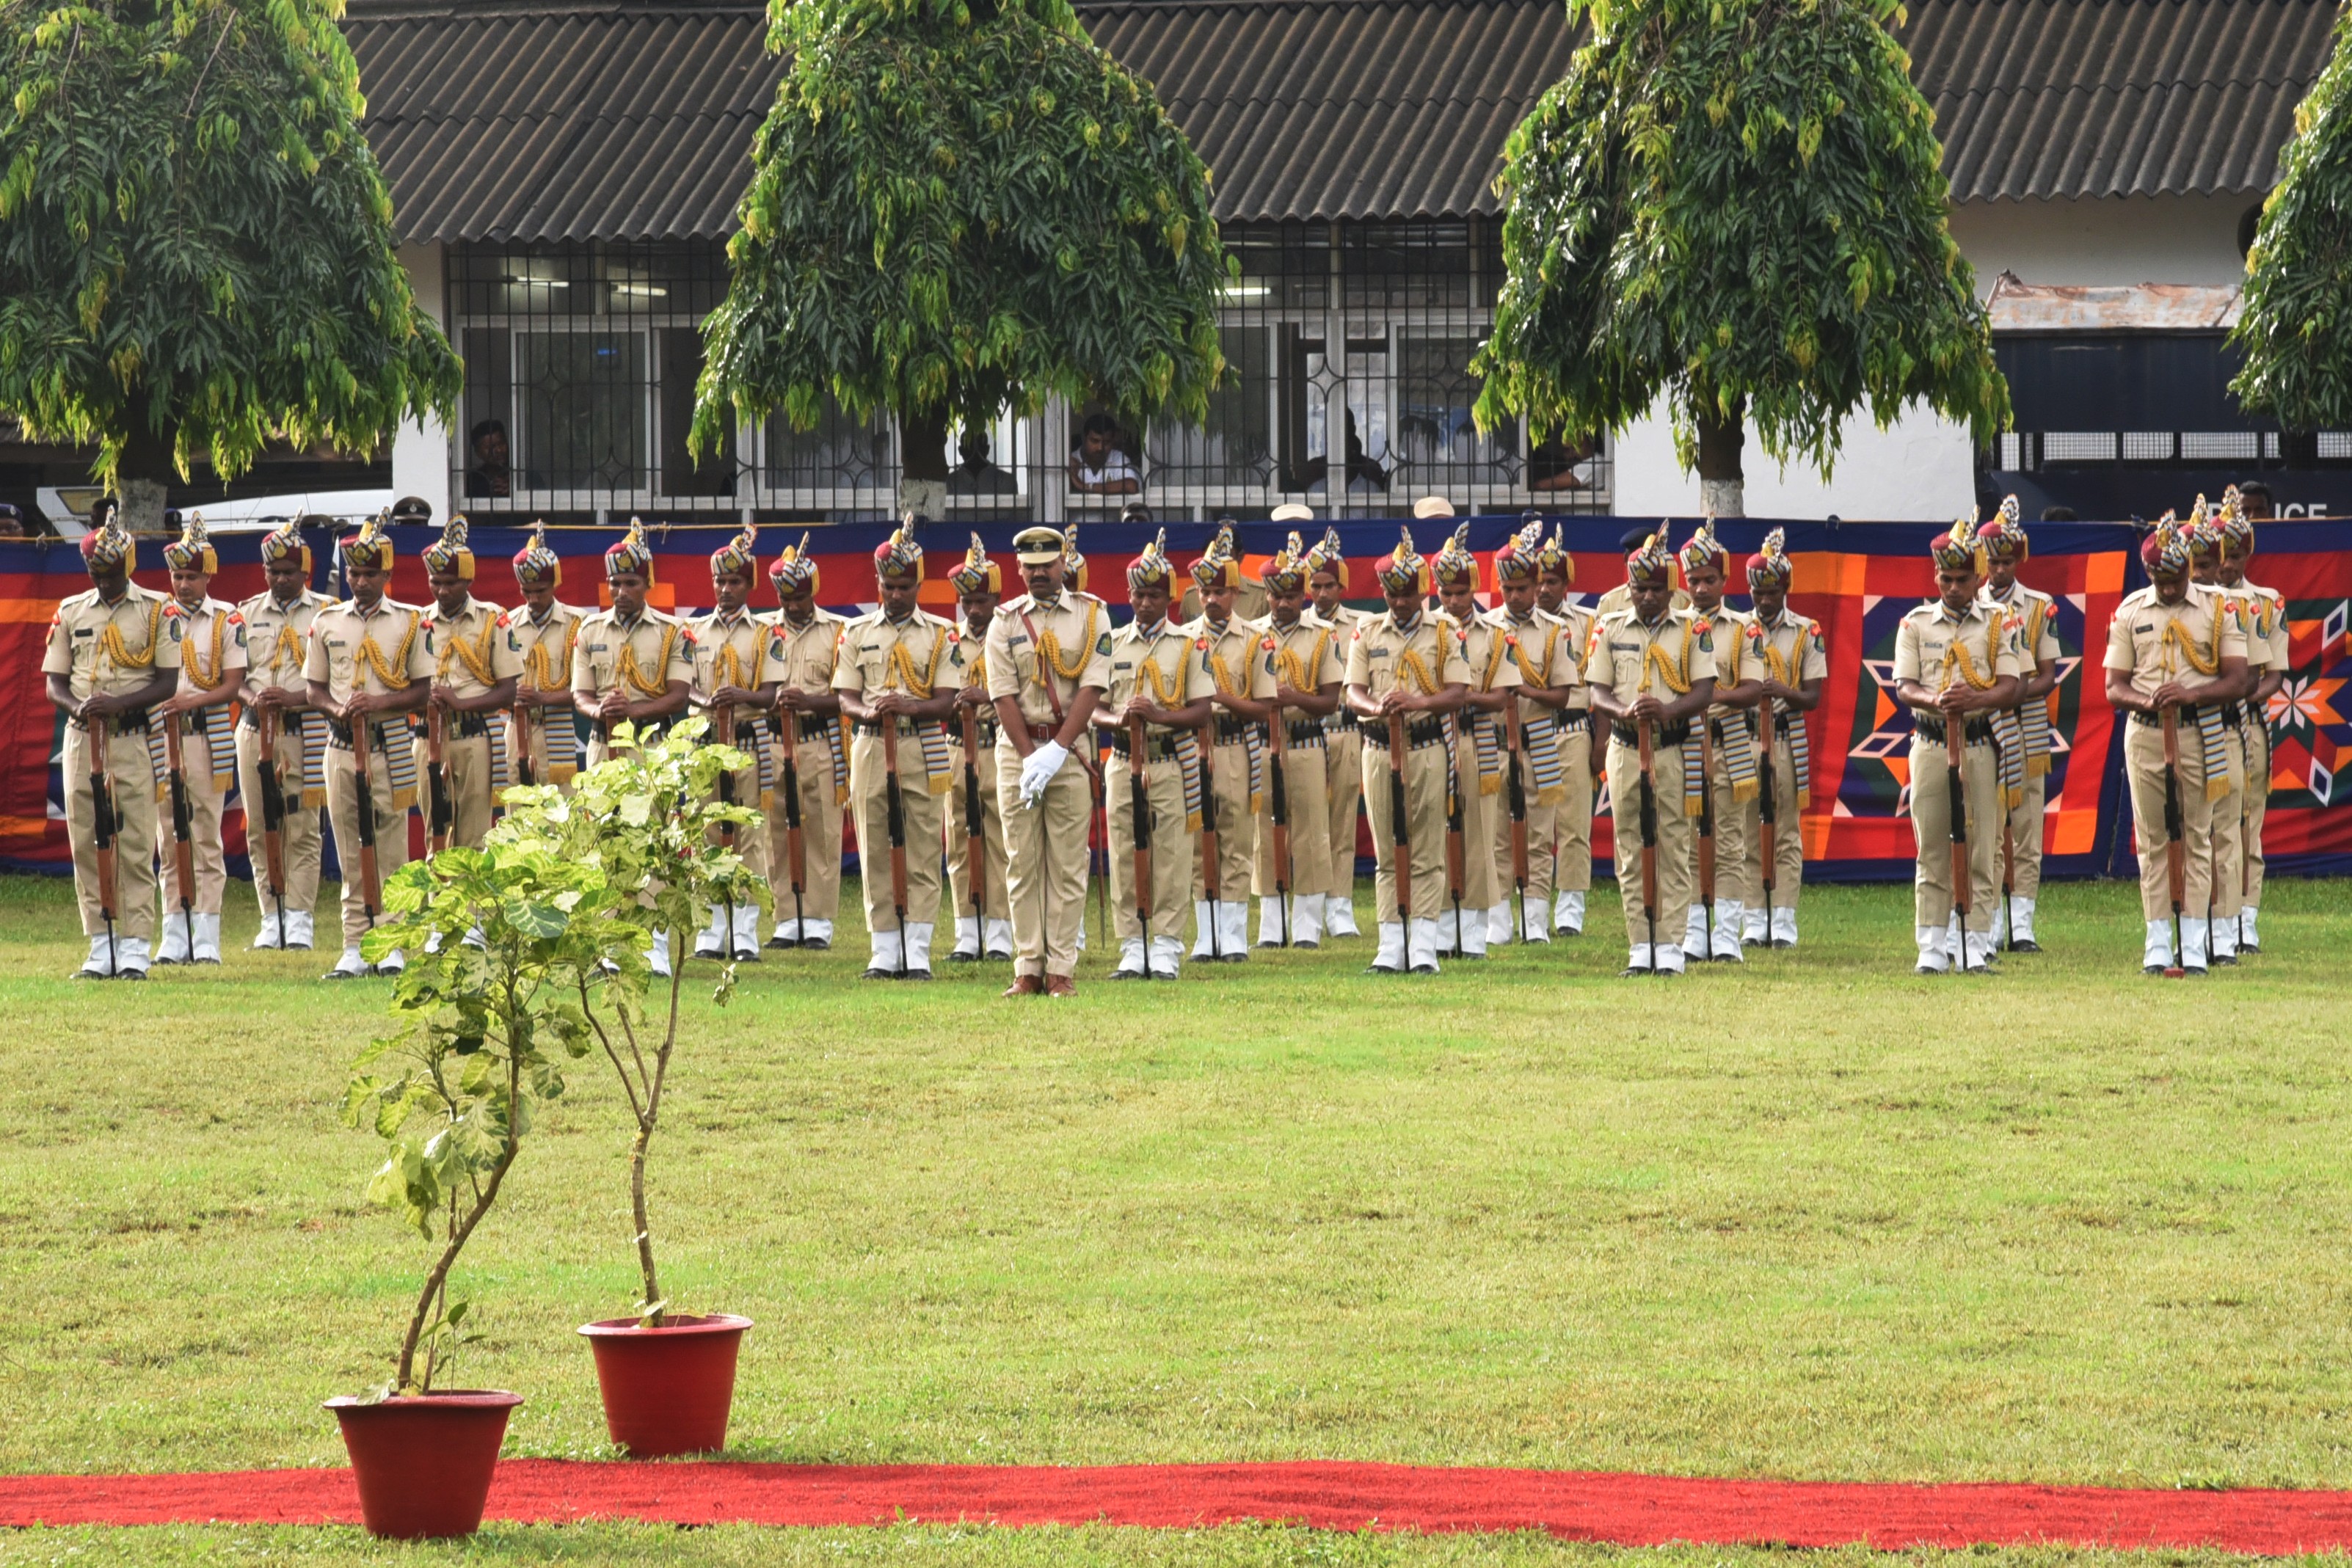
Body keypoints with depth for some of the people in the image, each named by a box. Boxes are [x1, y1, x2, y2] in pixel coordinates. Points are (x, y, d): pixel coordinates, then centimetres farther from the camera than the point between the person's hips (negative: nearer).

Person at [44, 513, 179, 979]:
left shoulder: (157, 611, 2)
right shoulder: (71, 612, 12)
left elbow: (169, 681, -3)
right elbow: (53, 681, 11)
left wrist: (118, 703, -17)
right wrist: (79, 707, -11)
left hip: (134, 740, -3)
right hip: (81, 739, 3)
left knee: (136, 847, -6)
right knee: (86, 844, 2)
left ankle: (135, 949, -4)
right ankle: (101, 948, 6)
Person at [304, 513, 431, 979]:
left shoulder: (409, 622, 3)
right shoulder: (326, 622, 9)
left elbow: (423, 690, 2)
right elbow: (313, 687, 12)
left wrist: (380, 702, -14)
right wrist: (336, 709, -9)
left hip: (391, 745, -2)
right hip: (341, 744, 2)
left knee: (391, 850, -2)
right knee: (349, 853, 3)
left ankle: (391, 946, 2)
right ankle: (355, 949, 4)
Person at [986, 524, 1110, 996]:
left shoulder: (1091, 615, 3)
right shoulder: (1005, 622, 6)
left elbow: (1092, 687, -5)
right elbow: (1004, 695, -1)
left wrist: (1056, 752, -14)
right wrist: (1029, 758, -12)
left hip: (1070, 748, -1)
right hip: (1017, 747, 1)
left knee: (1067, 864, -3)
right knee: (1022, 862, 0)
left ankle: (1061, 970, -2)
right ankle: (1028, 969, 2)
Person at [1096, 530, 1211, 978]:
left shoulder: (1188, 645, 4)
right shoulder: (1114, 644, 11)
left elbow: (1202, 710, -2)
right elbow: (1094, 710, 9)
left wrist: (1159, 715, -18)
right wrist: (1119, 718, -14)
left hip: (1172, 764, -2)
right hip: (1123, 763, 2)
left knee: (1172, 859, -4)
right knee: (1124, 858, 1)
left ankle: (1165, 950, 1)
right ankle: (1133, 950, 6)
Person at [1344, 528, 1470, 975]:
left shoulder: (1443, 634, 5)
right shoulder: (1367, 635, 10)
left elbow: (1458, 693, -3)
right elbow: (1353, 692, 4)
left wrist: (1417, 703, -21)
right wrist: (1377, 707, -19)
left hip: (1427, 748, -2)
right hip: (1379, 749, 2)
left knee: (1427, 853, -3)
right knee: (1387, 853, 3)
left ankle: (1423, 948, -3)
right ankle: (1391, 948, 5)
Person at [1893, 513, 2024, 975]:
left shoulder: (1999, 624, 6)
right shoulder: (1915, 623, 8)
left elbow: (2010, 686, -3)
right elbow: (1903, 686, 0)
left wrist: (1975, 699, -23)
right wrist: (1937, 700, -22)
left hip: (1979, 744, 0)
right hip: (1929, 743, 0)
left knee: (1981, 849, -2)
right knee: (1931, 850, 0)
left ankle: (1976, 946, 1)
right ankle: (1932, 948, 2)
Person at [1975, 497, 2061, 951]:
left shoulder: (2040, 608, 6)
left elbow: (2048, 678, 3)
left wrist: (2020, 693, -17)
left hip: (2026, 730, -1)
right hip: (1979, 729, 1)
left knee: (2026, 831, -3)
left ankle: (2022, 926, -1)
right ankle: (1993, 926, 6)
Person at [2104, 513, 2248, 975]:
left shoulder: (2217, 609, 3)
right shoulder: (2129, 612, 7)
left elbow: (2236, 677, -3)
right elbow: (2114, 688, 5)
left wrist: (2191, 694, -19)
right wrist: (2147, 700, -16)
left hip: (2199, 733, -1)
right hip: (2145, 733, 1)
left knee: (2196, 837, -1)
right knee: (2153, 840, 1)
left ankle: (2193, 944, 1)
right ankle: (2158, 944, 4)